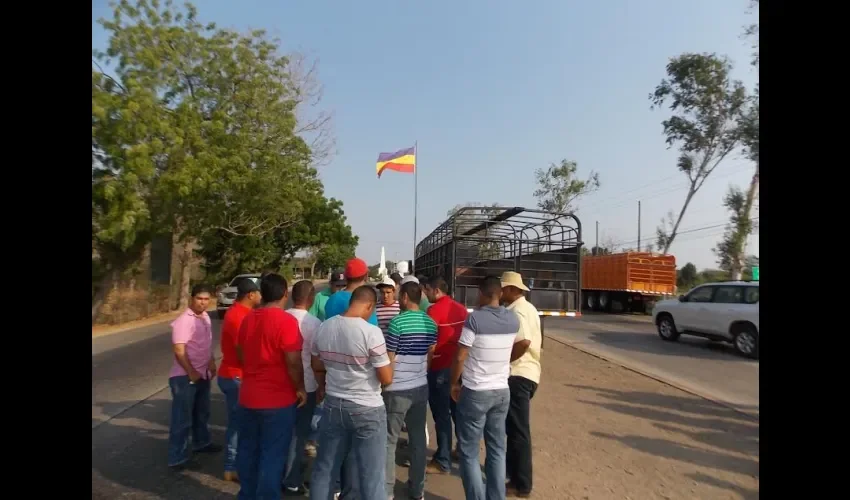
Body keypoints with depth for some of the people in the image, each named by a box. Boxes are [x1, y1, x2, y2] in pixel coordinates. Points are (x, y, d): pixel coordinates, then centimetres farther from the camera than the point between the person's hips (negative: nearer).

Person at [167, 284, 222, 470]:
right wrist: (191, 373, -19)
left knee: (202, 413, 23)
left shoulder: (205, 317, 6)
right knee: (182, 418, 1)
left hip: (203, 374, 9)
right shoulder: (183, 321, -21)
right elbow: (179, 351, -23)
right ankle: (177, 458, 12)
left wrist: (211, 363, 12)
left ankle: (202, 443, 40)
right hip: (185, 377, -8)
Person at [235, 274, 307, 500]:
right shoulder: (286, 320, -19)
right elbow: (293, 362, -20)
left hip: (248, 397, 7)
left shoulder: (247, 319, 3)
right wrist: (300, 388, -6)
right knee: (272, 455, 6)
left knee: (248, 450, 20)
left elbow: (240, 354, 15)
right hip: (278, 400, -7)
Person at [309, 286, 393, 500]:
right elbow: (387, 379, -15)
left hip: (333, 406, 5)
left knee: (324, 467, 20)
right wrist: (387, 360, 6)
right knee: (371, 474, 7)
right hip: (367, 409, -5)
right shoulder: (371, 332, -20)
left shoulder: (324, 327, -2)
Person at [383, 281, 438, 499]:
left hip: (397, 389, -6)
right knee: (418, 438, 14)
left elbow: (388, 359, -12)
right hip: (421, 387, 6)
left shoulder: (397, 322, -16)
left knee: (389, 440, 7)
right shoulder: (431, 323, 3)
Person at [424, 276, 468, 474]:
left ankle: (442, 461, 10)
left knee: (441, 414, 2)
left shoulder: (434, 310, -14)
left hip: (440, 368, -7)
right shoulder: (461, 308, 5)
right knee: (459, 410, 18)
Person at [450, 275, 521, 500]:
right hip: (502, 391, 6)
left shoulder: (475, 318, -17)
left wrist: (454, 383, -1)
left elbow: (460, 357, -14)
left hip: (475, 393, -6)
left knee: (469, 452, 6)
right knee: (497, 449, 16)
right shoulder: (513, 319, 0)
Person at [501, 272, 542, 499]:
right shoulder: (528, 308, 15)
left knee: (518, 429, -1)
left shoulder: (517, 311, -18)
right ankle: (512, 469, 35)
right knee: (514, 426, 21)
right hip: (527, 372, 11)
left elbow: (523, 343, -30)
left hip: (518, 375, -11)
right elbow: (535, 340, 20)